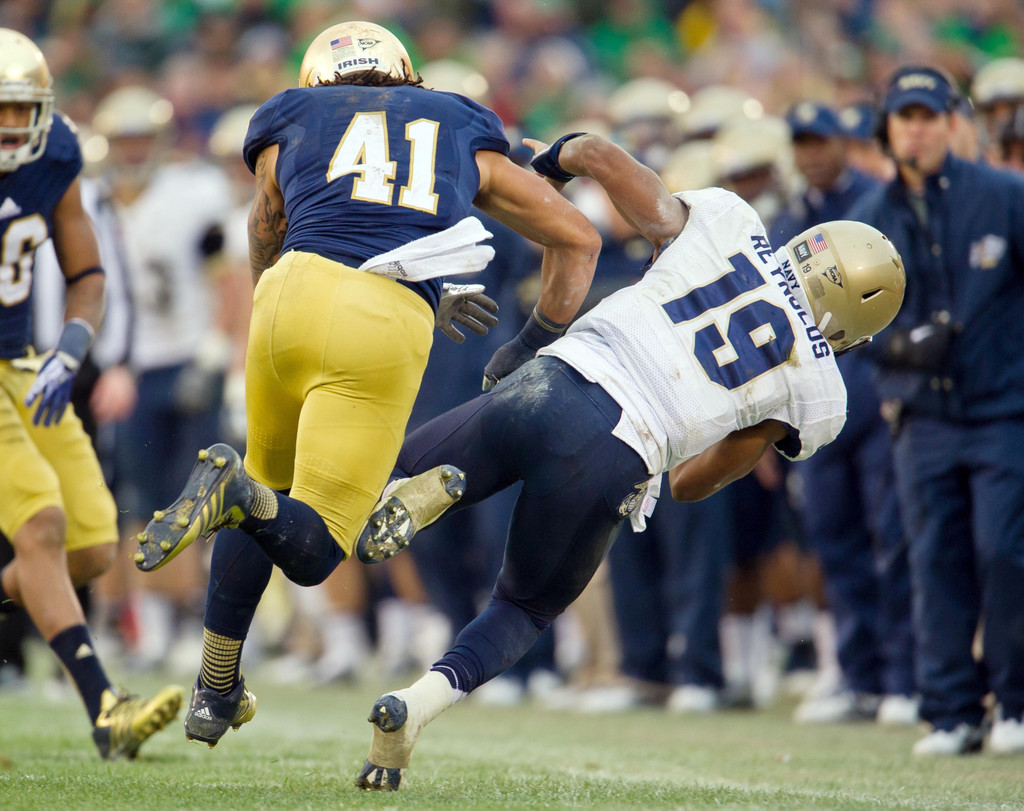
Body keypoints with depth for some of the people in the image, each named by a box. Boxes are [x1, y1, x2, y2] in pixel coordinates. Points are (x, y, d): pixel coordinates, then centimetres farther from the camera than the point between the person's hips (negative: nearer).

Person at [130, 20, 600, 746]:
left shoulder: (289, 127, 27)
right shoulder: (463, 131, 30)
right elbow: (578, 238, 33)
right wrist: (533, 345, 42)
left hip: (297, 295, 1)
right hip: (387, 332, -1)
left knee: (272, 487, 28)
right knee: (311, 553, 5)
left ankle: (216, 696, 25)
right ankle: (236, 495, -29)